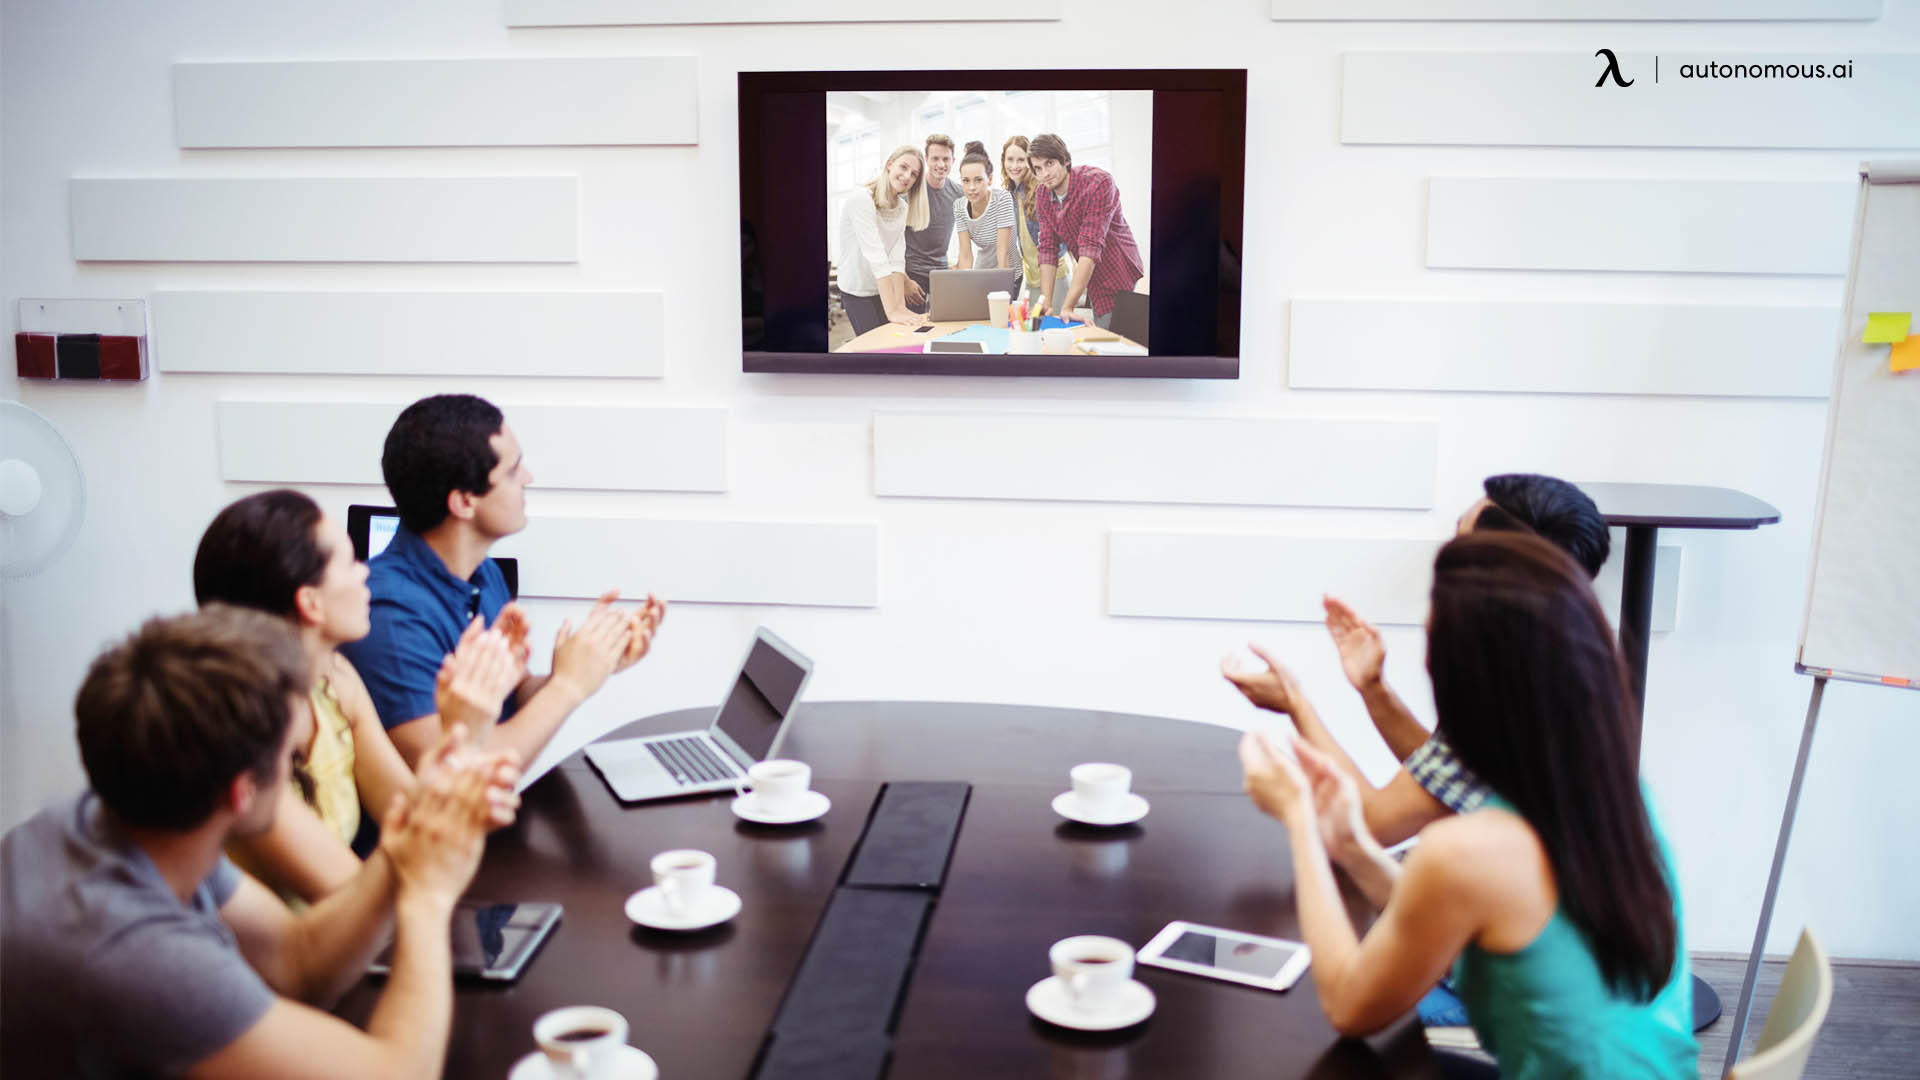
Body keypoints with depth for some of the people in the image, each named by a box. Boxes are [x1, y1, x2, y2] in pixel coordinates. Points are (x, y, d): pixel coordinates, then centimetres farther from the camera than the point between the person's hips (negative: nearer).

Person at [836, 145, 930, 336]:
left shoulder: (902, 208, 4)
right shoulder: (861, 199, -20)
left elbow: (897, 258, -7)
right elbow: (876, 256, -28)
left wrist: (900, 306, -20)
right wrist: (892, 311, -35)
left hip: (888, 289, 7)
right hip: (858, 294, -7)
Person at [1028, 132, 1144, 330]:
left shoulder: (1099, 182, -22)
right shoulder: (1043, 195, 0)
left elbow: (1091, 246, -28)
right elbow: (1047, 248, 1)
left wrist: (1068, 307, -33)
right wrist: (1045, 302, -12)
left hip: (1117, 276, -6)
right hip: (1088, 280, 6)